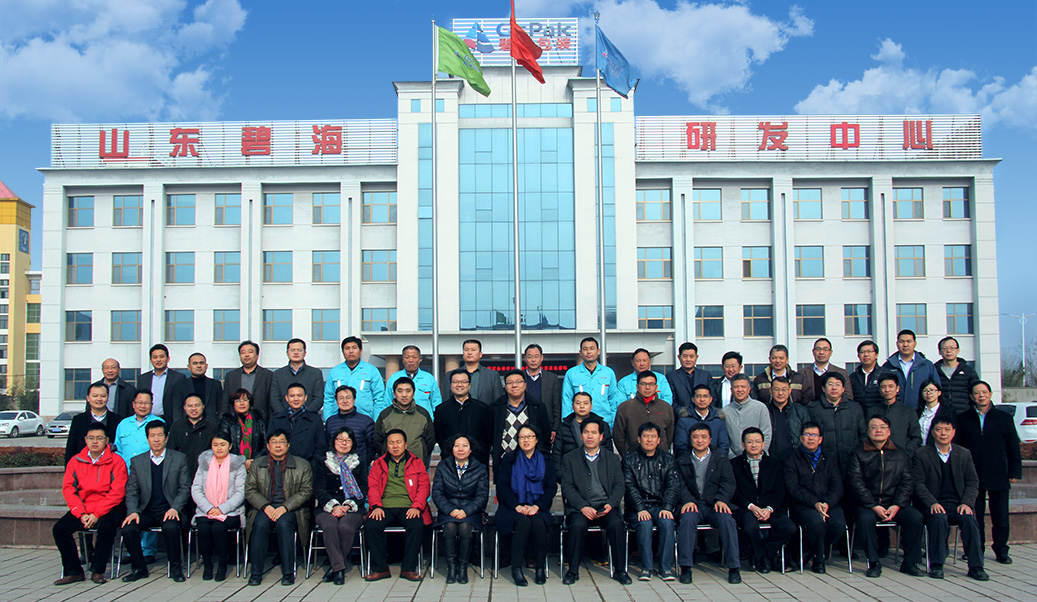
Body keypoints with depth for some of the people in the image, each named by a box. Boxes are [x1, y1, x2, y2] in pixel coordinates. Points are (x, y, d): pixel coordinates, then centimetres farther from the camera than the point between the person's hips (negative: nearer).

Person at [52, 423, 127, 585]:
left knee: (106, 527, -33)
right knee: (59, 528, -19)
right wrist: (81, 514, -11)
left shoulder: (116, 461, -2)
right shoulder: (75, 461, 9)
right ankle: (73, 571, -7)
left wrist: (96, 514, -18)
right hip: (82, 509, 4)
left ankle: (97, 571, -14)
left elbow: (117, 493, -9)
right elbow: (68, 490, 3)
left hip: (108, 509, -4)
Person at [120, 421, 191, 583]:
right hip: (146, 511, 3)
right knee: (128, 529, -25)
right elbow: (131, 491, 8)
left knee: (170, 528, -34)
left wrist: (174, 508, -14)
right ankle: (139, 568, -3)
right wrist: (133, 511, -10)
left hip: (169, 510, -3)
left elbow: (185, 488, 2)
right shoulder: (137, 461, 12)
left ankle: (175, 568, -12)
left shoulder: (179, 459, 5)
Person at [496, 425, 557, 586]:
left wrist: (536, 506, -12)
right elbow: (502, 485, 1)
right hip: (512, 508, -1)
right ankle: (516, 568, -25)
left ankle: (540, 567, -17)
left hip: (538, 508, 1)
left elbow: (551, 487, 4)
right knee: (523, 522, -33)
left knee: (538, 523, -32)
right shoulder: (509, 459, 10)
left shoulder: (545, 461, 13)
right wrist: (517, 506, -14)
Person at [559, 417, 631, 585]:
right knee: (578, 525, -32)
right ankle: (573, 571, -17)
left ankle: (619, 570, -15)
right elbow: (567, 487, 2)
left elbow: (619, 485, 9)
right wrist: (583, 507, -13)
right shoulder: (569, 458, 12)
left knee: (617, 523, -29)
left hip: (605, 506, 1)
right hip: (579, 508, -1)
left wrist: (610, 505, -11)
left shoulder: (613, 458, 17)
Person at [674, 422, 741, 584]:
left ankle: (734, 567, -21)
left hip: (715, 505, 0)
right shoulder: (682, 462, 16)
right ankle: (685, 567, -27)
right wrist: (688, 500, -16)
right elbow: (680, 485, 4)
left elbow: (728, 483, 4)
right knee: (687, 519, -33)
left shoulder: (721, 460, 16)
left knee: (726, 520, -31)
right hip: (693, 504, 0)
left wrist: (721, 499, -16)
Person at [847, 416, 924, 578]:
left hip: (895, 505, 2)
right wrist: (874, 507, -14)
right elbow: (856, 483, -4)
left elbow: (907, 483, 5)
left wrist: (896, 506, -11)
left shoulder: (901, 454, 13)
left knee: (916, 517, -24)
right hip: (868, 504, -2)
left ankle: (910, 562, -7)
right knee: (865, 519, -32)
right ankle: (874, 563, -17)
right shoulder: (857, 453, 5)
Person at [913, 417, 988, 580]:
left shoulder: (964, 454, 14)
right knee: (939, 518, -34)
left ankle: (975, 566, -20)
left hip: (958, 504, 2)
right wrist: (932, 503, -18)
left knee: (969, 519, -29)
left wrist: (967, 503, -9)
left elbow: (973, 482, 9)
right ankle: (936, 565, -23)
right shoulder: (921, 455, 5)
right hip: (933, 504, -2)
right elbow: (918, 483, -2)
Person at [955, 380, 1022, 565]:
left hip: (998, 477, 0)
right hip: (973, 477, 0)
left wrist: (1015, 472, 3)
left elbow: (1013, 449, 9)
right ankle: (976, 549, 13)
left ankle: (1001, 550, 14)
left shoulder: (1004, 419, 9)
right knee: (975, 516, 4)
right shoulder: (963, 419, 8)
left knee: (1000, 516, 3)